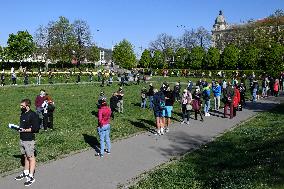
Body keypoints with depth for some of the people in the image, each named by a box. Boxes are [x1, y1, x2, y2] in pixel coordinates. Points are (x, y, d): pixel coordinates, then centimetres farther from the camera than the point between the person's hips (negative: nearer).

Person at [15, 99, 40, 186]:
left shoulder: (33, 115, -16)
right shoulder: (22, 114, 11)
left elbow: (36, 128, -20)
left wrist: (25, 130, -20)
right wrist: (18, 127, 7)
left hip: (29, 140, -8)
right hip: (22, 139, 8)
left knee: (31, 158, 1)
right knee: (25, 156, 17)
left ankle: (31, 177, 8)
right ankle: (25, 173, 29)